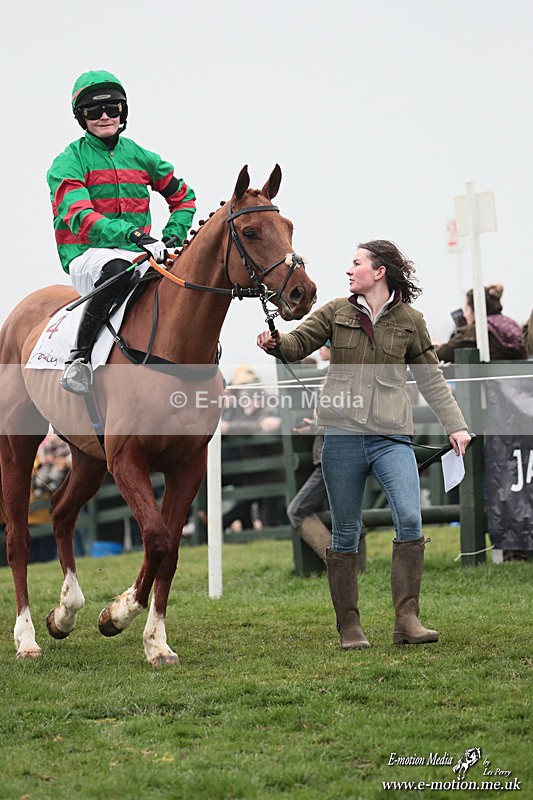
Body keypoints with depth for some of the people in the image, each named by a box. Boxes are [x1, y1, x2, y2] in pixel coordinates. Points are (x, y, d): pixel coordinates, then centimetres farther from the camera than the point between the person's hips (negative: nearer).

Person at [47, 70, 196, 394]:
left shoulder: (141, 157, 13)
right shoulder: (69, 163, -3)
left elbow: (183, 197, 24)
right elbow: (79, 217, -19)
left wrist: (172, 237, 4)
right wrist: (134, 235, -33)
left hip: (139, 252, 6)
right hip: (87, 254, -6)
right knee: (120, 269, -41)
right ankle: (79, 357, -31)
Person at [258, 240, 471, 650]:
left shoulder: (410, 321, 8)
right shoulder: (336, 312, 9)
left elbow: (432, 380, 12)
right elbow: (298, 344, 3)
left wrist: (456, 425, 6)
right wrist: (275, 342, -19)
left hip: (392, 436, 0)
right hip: (343, 437, 1)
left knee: (410, 520, -16)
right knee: (346, 535, 4)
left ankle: (407, 619, -10)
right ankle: (349, 627, 12)